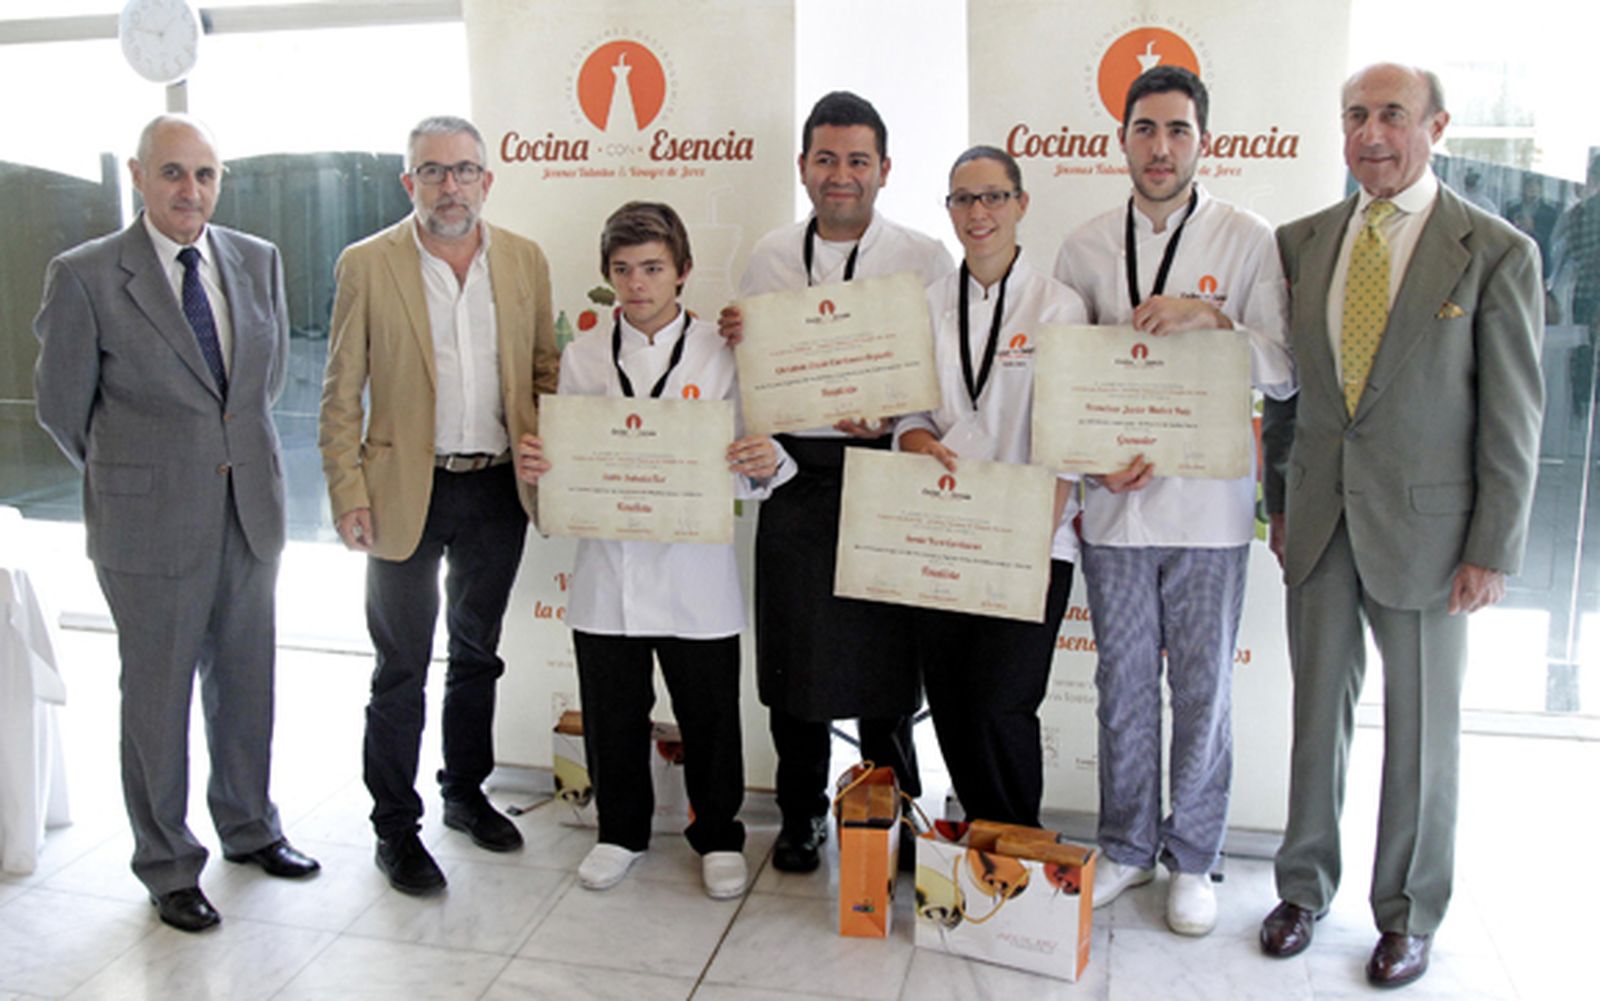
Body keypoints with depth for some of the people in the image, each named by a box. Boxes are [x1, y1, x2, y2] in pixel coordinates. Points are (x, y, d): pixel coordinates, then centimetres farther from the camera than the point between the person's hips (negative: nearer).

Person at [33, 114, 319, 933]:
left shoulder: (259, 261, 4)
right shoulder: (85, 276, -10)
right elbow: (62, 404, -1)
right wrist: (128, 473, 10)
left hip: (251, 510, 4)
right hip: (151, 523, -4)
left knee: (245, 681, 16)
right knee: (157, 696, 8)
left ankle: (248, 827, 37)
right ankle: (167, 866, 26)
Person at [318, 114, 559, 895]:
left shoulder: (525, 260, 4)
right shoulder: (367, 265, -5)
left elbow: (544, 369, 10)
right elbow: (341, 395, -4)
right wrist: (349, 495, -10)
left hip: (498, 489, 3)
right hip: (407, 491, -3)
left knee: (477, 653, 17)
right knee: (401, 668, 6)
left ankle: (466, 793, 36)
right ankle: (396, 826, 21)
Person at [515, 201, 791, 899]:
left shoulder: (720, 353, -1)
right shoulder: (583, 357, 6)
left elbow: (746, 470, -2)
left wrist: (766, 465, -25)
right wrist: (533, 466, -12)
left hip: (695, 574, -2)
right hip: (606, 572, 2)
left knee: (710, 717, 10)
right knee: (612, 717, 14)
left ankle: (718, 837, 32)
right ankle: (622, 832, 37)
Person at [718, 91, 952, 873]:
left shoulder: (923, 258, 1)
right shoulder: (767, 258, 10)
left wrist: (892, 420, -19)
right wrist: (734, 340, -6)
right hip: (793, 473, 3)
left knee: (883, 654, 5)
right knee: (794, 652, 9)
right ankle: (800, 816, 28)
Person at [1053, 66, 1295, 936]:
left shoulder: (1249, 241, -1)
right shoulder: (1085, 248, 6)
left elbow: (1285, 373, -3)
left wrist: (1214, 318, -20)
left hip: (1208, 507, -2)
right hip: (1114, 505, 2)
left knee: (1203, 691, 8)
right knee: (1123, 685, 12)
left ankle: (1192, 858, 27)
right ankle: (1127, 846, 30)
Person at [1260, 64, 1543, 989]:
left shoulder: (1498, 252, -6)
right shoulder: (1301, 243, 6)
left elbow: (1513, 417, -6)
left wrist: (1493, 552, -9)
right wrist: (1280, 497, 10)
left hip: (1425, 530, -3)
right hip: (1319, 525, 3)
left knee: (1422, 731, 9)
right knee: (1318, 714, 14)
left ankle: (1410, 918, 28)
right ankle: (1306, 889, 31)